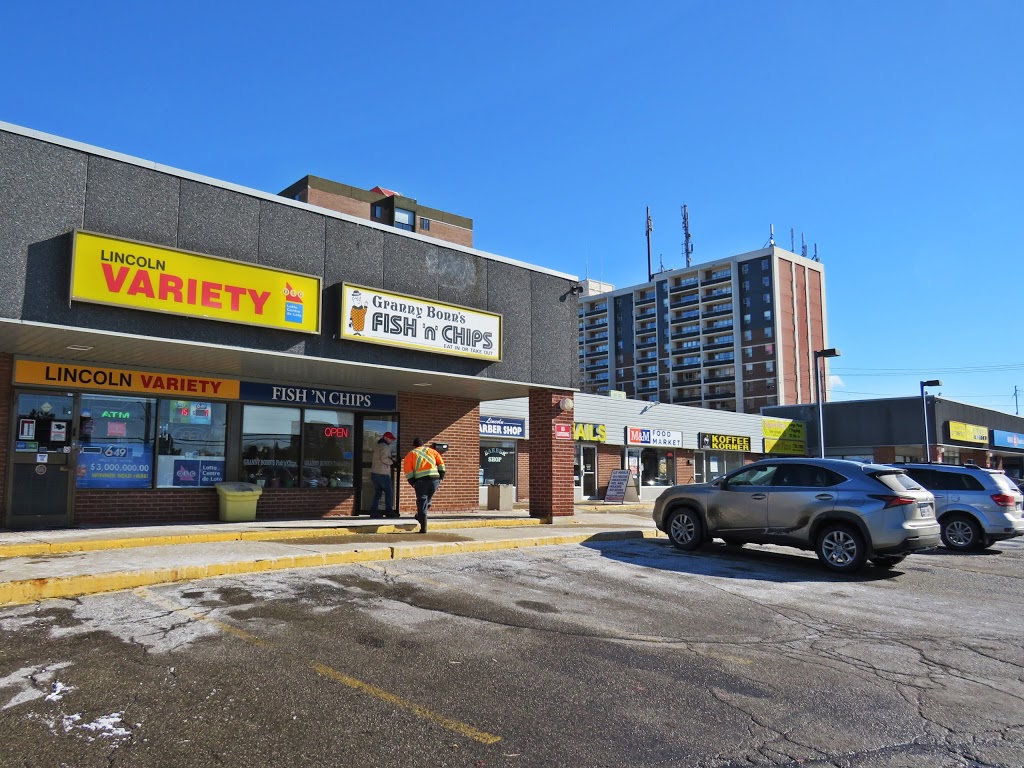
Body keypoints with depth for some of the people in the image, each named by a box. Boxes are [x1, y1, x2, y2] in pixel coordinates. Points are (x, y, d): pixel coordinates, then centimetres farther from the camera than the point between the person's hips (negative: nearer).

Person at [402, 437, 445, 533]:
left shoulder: (411, 454, 14)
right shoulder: (431, 451, 20)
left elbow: (407, 469, 1)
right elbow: (441, 463, 11)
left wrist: (412, 482, 3)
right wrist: (441, 476, 13)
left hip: (421, 480, -2)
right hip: (435, 479, 2)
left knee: (422, 503, 1)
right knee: (428, 499, 24)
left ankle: (423, 528, -2)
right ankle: (421, 518, 29)